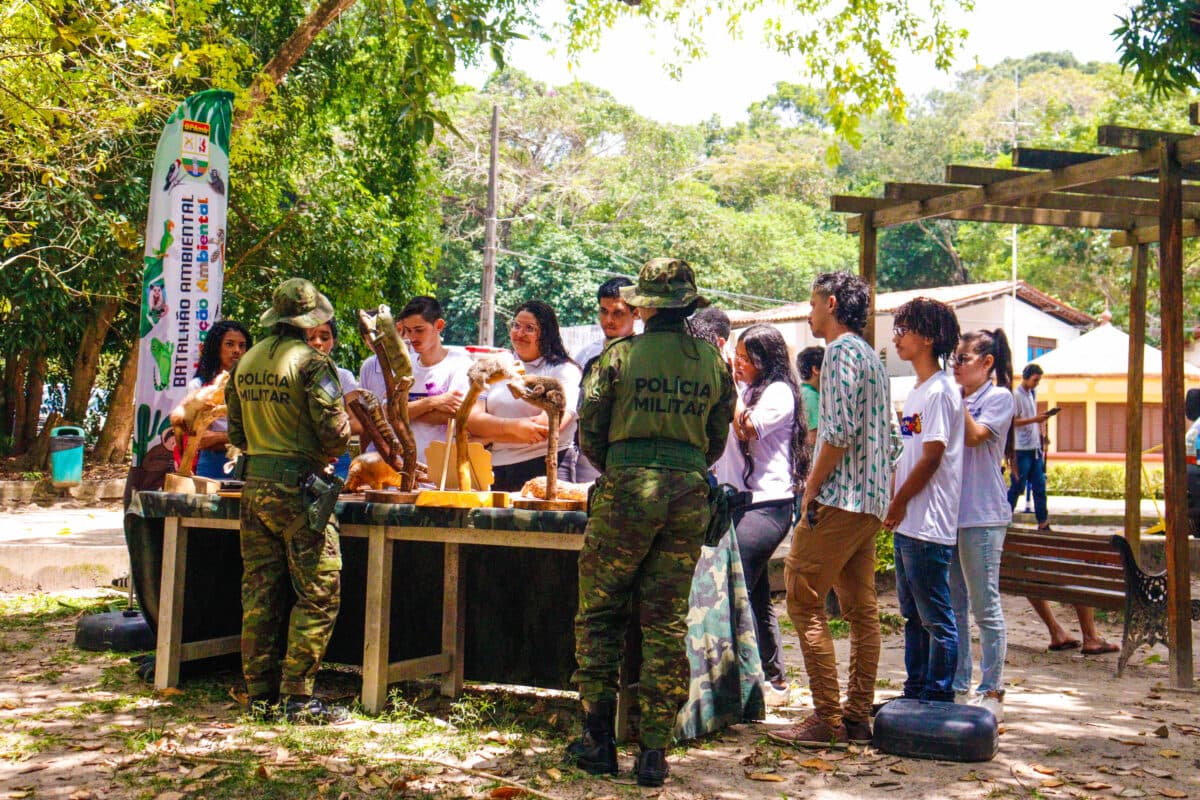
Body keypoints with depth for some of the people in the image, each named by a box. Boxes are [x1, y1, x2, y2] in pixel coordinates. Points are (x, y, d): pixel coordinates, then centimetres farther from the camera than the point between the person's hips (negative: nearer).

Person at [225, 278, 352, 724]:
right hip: (299, 486, -7)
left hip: (255, 484, 7)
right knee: (317, 594, 0)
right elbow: (333, 431, -16)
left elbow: (236, 433, 17)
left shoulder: (245, 363, 11)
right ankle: (298, 698, 0)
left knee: (259, 593, 12)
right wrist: (330, 454, 5)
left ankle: (260, 694, 18)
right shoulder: (311, 361, -11)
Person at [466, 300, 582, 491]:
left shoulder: (564, 370, 6)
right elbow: (472, 421, 7)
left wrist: (492, 432, -1)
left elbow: (551, 424, -8)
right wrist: (514, 426, -11)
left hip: (544, 472, -3)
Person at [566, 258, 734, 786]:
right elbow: (717, 440, 14)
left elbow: (588, 432, 2)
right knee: (667, 625, 8)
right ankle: (655, 752, 10)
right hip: (690, 494, 3)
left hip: (627, 489, -3)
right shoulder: (713, 362, 8)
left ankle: (598, 741, 13)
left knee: (599, 616, 10)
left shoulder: (620, 355, -3)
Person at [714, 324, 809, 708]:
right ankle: (774, 679, 22)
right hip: (740, 502, 9)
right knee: (755, 595, 13)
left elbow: (747, 430, -19)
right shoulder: (747, 391, 18)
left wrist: (730, 387, -12)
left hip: (767, 504, -9)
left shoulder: (778, 392, -6)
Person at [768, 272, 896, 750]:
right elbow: (888, 439, 20)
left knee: (804, 601, -6)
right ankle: (857, 718, 14)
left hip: (839, 498, -10)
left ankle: (828, 720, -5)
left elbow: (841, 429, -20)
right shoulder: (871, 356, 21)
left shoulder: (842, 350, -9)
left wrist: (812, 487, -12)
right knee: (861, 609, 9)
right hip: (870, 503, 10)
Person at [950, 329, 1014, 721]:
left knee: (985, 607, -2)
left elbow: (974, 436, -18)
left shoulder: (999, 397, -3)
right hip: (949, 511, 7)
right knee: (953, 606, 11)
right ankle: (959, 688, 19)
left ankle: (992, 692, 5)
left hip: (981, 515, -7)